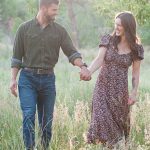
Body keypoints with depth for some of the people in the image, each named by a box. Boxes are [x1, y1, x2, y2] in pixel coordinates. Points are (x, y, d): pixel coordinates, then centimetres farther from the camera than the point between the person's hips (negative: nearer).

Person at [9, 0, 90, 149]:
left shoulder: (59, 31, 5)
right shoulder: (24, 28, 1)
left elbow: (71, 53, -2)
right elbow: (16, 57, 4)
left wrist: (82, 66, -21)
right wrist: (13, 79, -5)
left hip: (48, 79, 2)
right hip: (27, 78, -2)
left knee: (47, 120, 5)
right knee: (28, 116, -16)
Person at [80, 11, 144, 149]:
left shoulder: (136, 48, 0)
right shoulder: (108, 40, -1)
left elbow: (136, 72, 4)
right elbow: (99, 59, -12)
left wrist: (134, 92, -4)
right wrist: (88, 71, -30)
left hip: (120, 90, 0)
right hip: (103, 87, 0)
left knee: (119, 121, 2)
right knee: (101, 118, -11)